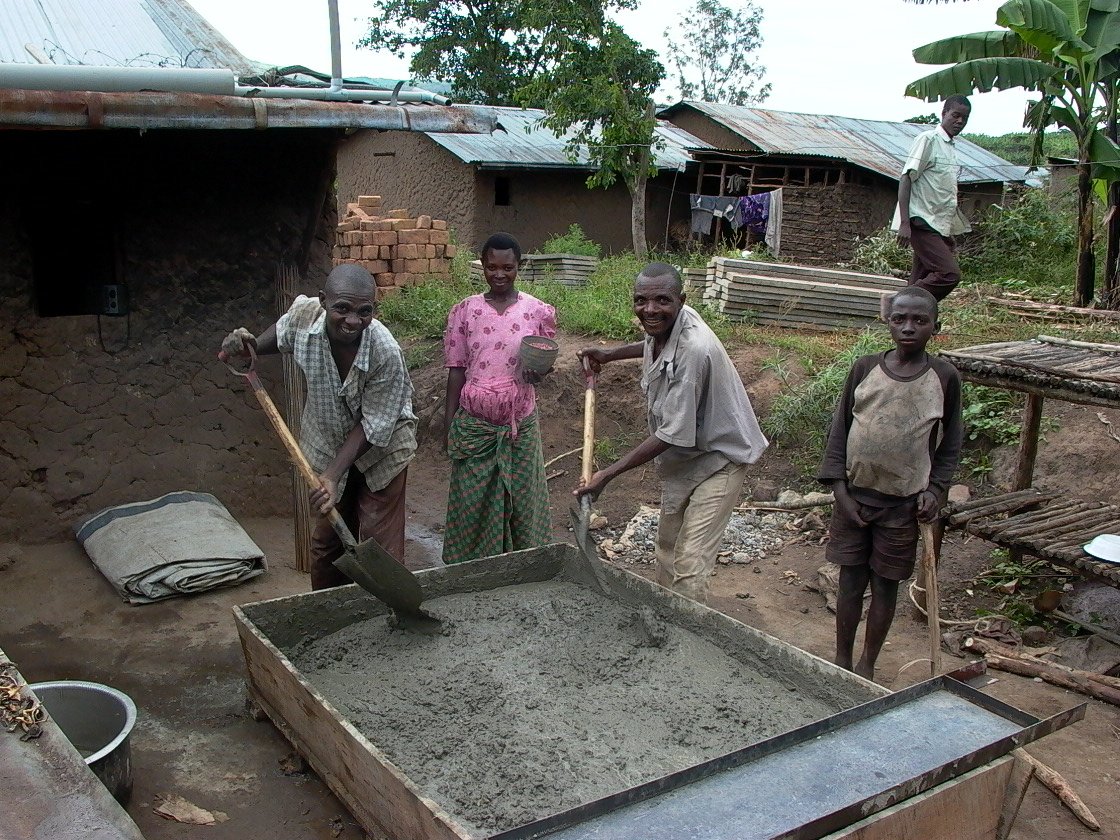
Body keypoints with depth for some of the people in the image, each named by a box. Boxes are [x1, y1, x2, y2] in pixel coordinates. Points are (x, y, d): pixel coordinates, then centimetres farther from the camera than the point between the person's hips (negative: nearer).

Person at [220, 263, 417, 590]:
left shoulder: (385, 353, -34)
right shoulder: (304, 313, -22)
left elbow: (373, 425, -25)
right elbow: (282, 334, 5)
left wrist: (333, 475, -31)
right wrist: (250, 346, -15)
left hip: (380, 450, -4)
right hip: (329, 445, 4)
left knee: (379, 548, -2)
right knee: (326, 542, 17)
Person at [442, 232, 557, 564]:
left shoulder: (538, 311, -1)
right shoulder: (464, 311, 0)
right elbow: (456, 371, 3)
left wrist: (538, 371, -16)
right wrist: (449, 424, 1)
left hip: (520, 424, 0)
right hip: (474, 424, 0)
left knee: (522, 499, 8)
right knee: (473, 503, 7)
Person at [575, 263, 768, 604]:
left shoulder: (694, 351, -35)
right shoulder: (666, 323, -10)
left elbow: (673, 434, -30)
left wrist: (609, 474, -27)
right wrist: (608, 355, 16)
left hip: (718, 458, -9)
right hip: (682, 459, 9)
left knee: (689, 565, -14)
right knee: (667, 547, 22)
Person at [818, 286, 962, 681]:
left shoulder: (944, 377, -3)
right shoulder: (865, 368, -2)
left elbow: (950, 444, 5)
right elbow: (839, 430, 1)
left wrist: (935, 490, -7)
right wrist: (840, 490, -5)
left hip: (904, 502, -1)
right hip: (855, 495, 1)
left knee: (885, 586, 9)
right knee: (850, 581, 9)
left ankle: (867, 666, 25)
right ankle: (842, 661, 24)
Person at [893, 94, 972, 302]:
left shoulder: (951, 147, 20)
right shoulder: (928, 140, -6)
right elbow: (906, 178, -14)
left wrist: (950, 238, 23)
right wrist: (904, 223, -23)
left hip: (939, 226, 9)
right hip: (923, 223, -9)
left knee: (922, 282, 5)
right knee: (949, 273, -20)